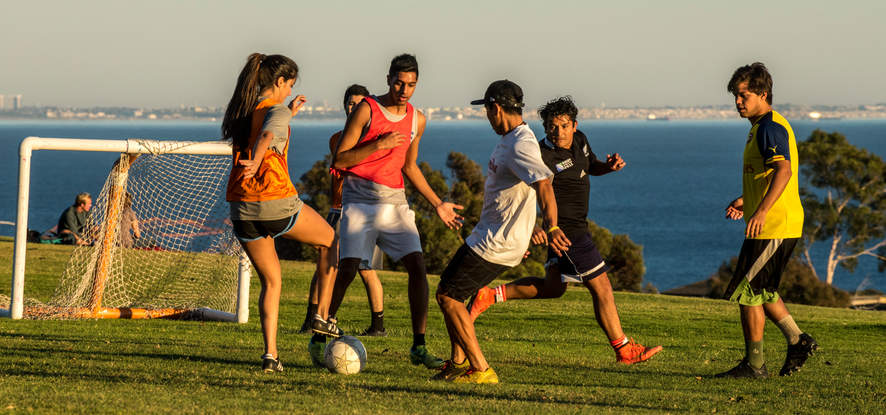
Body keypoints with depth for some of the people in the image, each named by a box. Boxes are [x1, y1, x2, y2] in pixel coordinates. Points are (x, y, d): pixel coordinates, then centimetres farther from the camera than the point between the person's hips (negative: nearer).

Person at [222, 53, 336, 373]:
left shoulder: (242, 110, 13)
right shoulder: (276, 110, -8)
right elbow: (267, 136, -30)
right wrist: (255, 162, -47)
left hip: (242, 208, 6)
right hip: (277, 203, -6)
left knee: (270, 281, 13)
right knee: (331, 240, 20)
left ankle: (270, 354, 1)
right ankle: (322, 316, 16)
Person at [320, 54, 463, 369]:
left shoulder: (417, 120, 11)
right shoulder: (366, 110, -6)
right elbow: (339, 161, -8)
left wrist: (438, 204, 21)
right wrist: (378, 144, -17)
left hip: (395, 201, 5)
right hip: (360, 198, -5)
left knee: (417, 266, -9)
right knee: (348, 268, -13)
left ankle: (418, 348, -4)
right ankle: (319, 337, 3)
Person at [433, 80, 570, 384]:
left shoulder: (521, 145, -22)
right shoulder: (509, 139, 12)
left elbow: (543, 184, -37)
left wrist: (552, 228, -50)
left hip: (496, 245, -10)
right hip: (486, 236, 10)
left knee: (448, 296, -8)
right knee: (449, 289, 19)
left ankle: (480, 370, -6)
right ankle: (459, 363, 28)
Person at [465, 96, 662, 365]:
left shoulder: (579, 140, 5)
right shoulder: (544, 156, -21)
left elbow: (591, 166, 24)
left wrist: (609, 166, 1)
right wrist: (532, 226, -45)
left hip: (574, 226, 10)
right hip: (567, 230, -10)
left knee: (553, 288, 20)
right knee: (601, 287, -3)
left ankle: (490, 295, 18)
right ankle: (624, 350, 6)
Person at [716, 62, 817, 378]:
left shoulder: (770, 128, -14)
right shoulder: (762, 127, 19)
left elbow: (784, 170, -29)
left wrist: (761, 210, -38)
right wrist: (744, 200, 19)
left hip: (773, 228, -10)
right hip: (782, 226, 10)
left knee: (747, 292, -5)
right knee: (761, 290, 18)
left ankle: (754, 364, 1)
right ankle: (798, 342, 19)